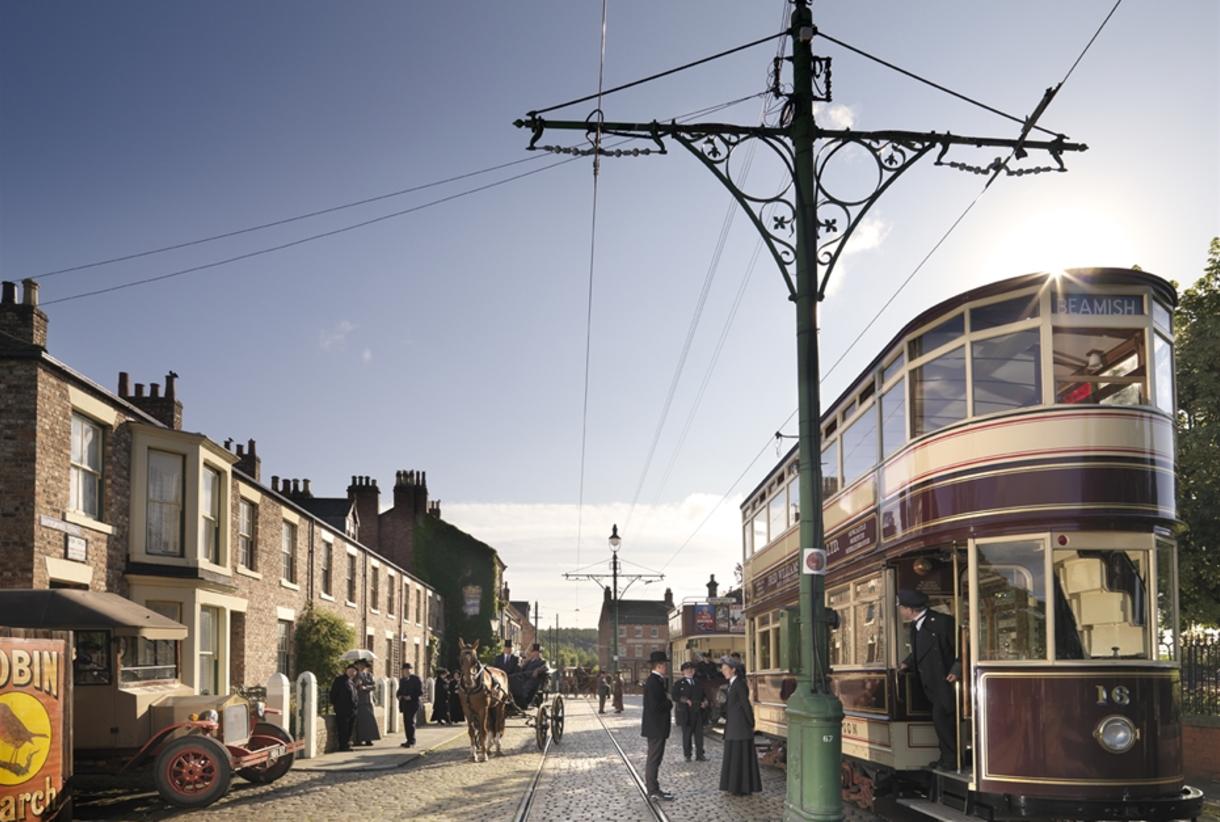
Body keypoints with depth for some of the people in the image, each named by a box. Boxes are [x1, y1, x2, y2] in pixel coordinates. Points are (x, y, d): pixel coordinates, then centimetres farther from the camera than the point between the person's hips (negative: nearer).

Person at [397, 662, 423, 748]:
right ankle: (410, 740, 12)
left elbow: (420, 692, -8)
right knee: (406, 721, 5)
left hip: (413, 703, -6)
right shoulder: (402, 680, 14)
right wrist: (399, 696, 0)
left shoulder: (416, 679, -4)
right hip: (404, 704, 6)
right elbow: (400, 690, 23)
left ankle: (411, 740, -9)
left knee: (410, 721, -11)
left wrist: (411, 697, -18)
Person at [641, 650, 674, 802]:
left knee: (654, 758, 15)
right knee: (654, 759, -5)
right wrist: (670, 704, -12)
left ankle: (652, 788, 22)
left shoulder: (655, 680, 13)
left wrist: (667, 700, 3)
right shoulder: (654, 682, -20)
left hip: (655, 727, 11)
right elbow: (655, 705, -27)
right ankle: (653, 791, -1)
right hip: (656, 727, -11)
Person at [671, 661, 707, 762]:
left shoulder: (697, 683, 17)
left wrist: (705, 701, -1)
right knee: (687, 734, 1)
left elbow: (703, 695, 20)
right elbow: (675, 697, -7)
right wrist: (685, 700, -19)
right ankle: (687, 755, 10)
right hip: (686, 713, -4)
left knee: (699, 734, 3)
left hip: (698, 712, 4)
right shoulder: (679, 684, 2)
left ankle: (699, 754, 9)